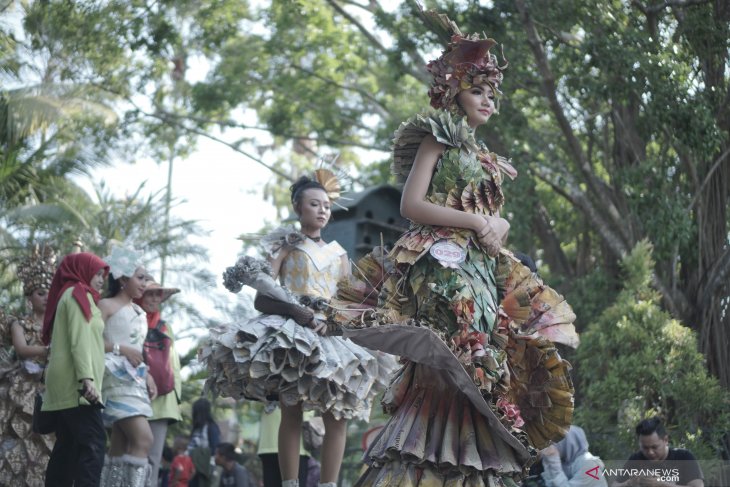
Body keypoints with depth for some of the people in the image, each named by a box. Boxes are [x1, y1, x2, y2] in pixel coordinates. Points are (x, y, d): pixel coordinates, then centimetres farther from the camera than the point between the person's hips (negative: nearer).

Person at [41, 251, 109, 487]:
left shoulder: (69, 295, 24)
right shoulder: (79, 294, -3)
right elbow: (80, 340, -15)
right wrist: (87, 378, -24)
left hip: (66, 386, 10)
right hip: (76, 383, -10)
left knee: (67, 445, 5)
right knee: (93, 441, -18)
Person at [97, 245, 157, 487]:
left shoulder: (139, 312, 21)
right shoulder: (106, 306, -3)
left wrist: (147, 375, 13)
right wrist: (121, 349, -16)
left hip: (135, 379, 9)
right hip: (117, 377, -9)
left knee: (121, 443, 5)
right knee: (143, 439, -20)